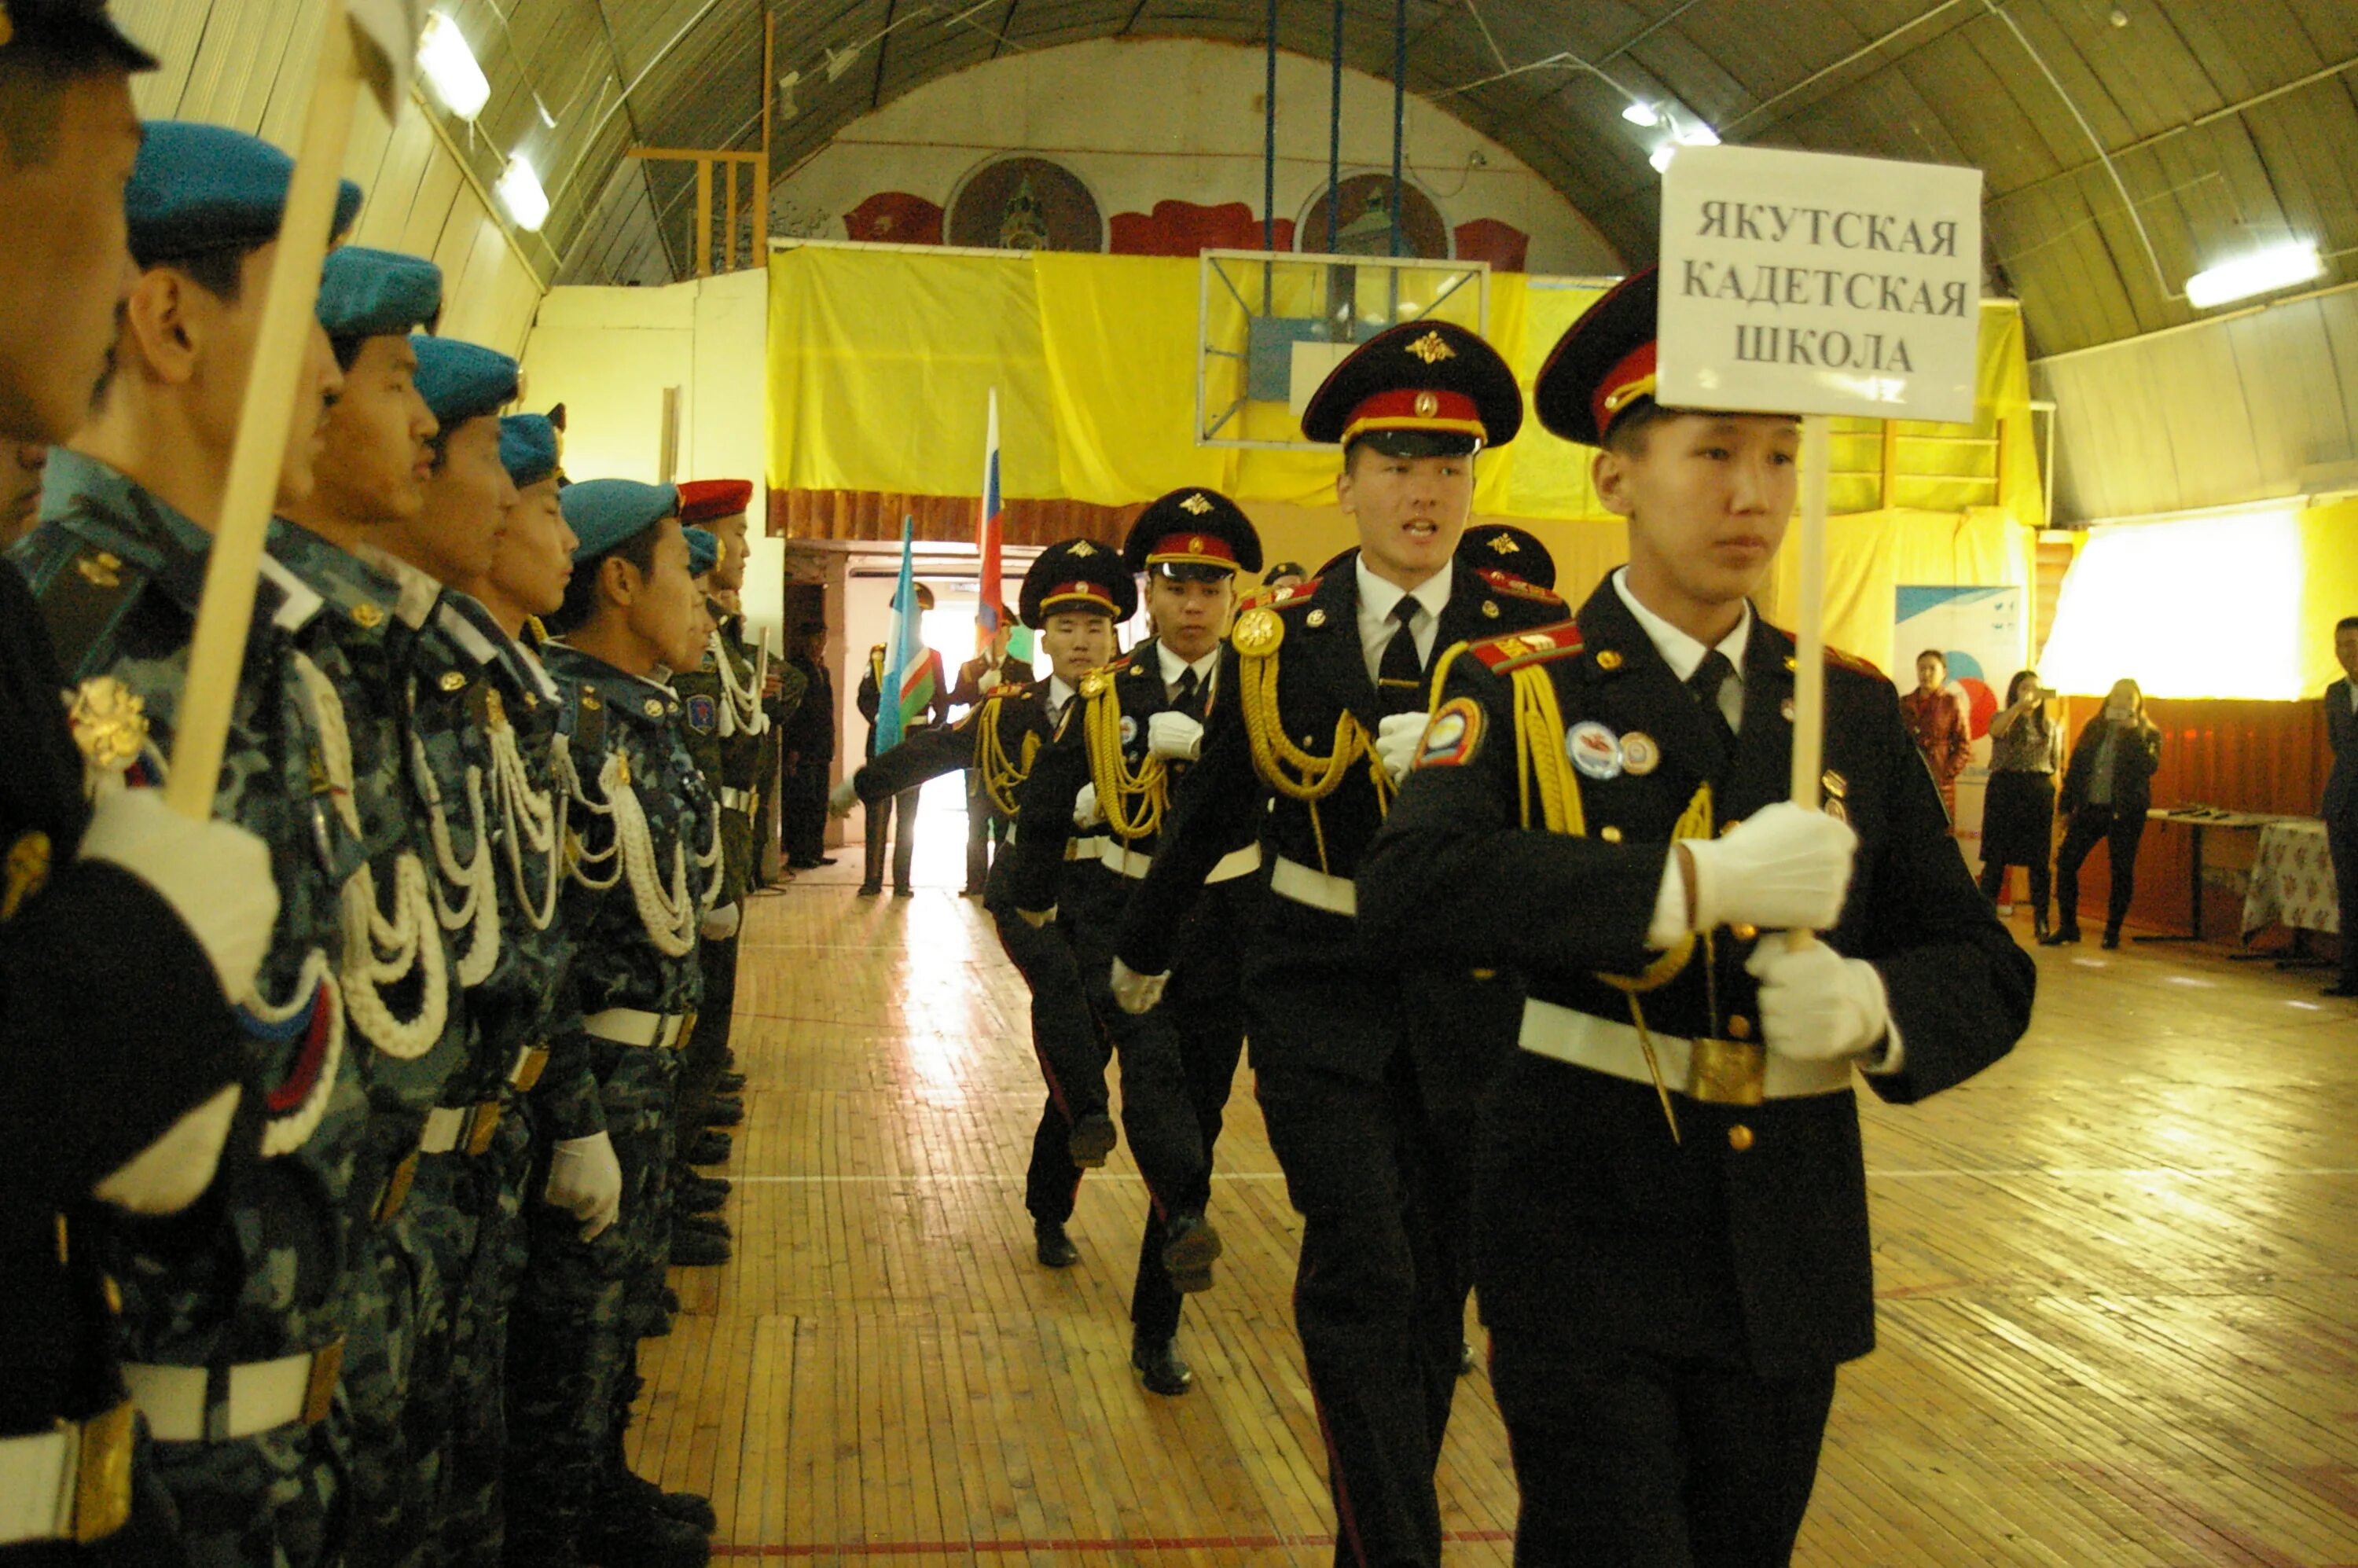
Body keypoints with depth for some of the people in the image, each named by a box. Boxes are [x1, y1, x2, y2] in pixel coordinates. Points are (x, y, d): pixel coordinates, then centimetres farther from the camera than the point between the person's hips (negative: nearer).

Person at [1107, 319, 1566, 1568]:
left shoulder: (1531, 635, -3)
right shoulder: (1277, 638, 0)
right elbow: (1208, 809, 13)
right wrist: (1143, 949, 24)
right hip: (1318, 991, -1)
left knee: (1429, 1287, 11)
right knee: (1365, 1278, -11)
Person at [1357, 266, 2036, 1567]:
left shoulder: (1850, 707, 6)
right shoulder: (1522, 689, -7)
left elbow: (1985, 970, 5)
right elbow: (1404, 892, -26)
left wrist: (1876, 1005, -18)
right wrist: (1695, 884, -31)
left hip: (1794, 1257, 5)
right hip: (1584, 1243, -4)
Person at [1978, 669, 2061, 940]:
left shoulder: (2052, 727, 13)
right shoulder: (2003, 719, 6)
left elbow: (2055, 769, 12)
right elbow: (1996, 729, -20)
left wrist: (2060, 806, 5)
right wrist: (2022, 703, -34)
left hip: (2039, 794, 2)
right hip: (2005, 790, -2)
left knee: (2039, 861, 3)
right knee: (1996, 858, -3)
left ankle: (2041, 922, 8)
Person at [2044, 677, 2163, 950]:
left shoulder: (2148, 734, 1)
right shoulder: (2093, 728, 11)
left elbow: (2150, 766, -18)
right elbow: (2075, 767, 12)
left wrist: (2133, 732, -19)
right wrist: (2066, 807, 9)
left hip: (2125, 812, -3)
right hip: (2089, 809, 3)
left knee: (2122, 871, 2)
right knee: (2065, 862, -2)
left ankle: (2113, 931, 14)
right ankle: (2067, 926, 8)